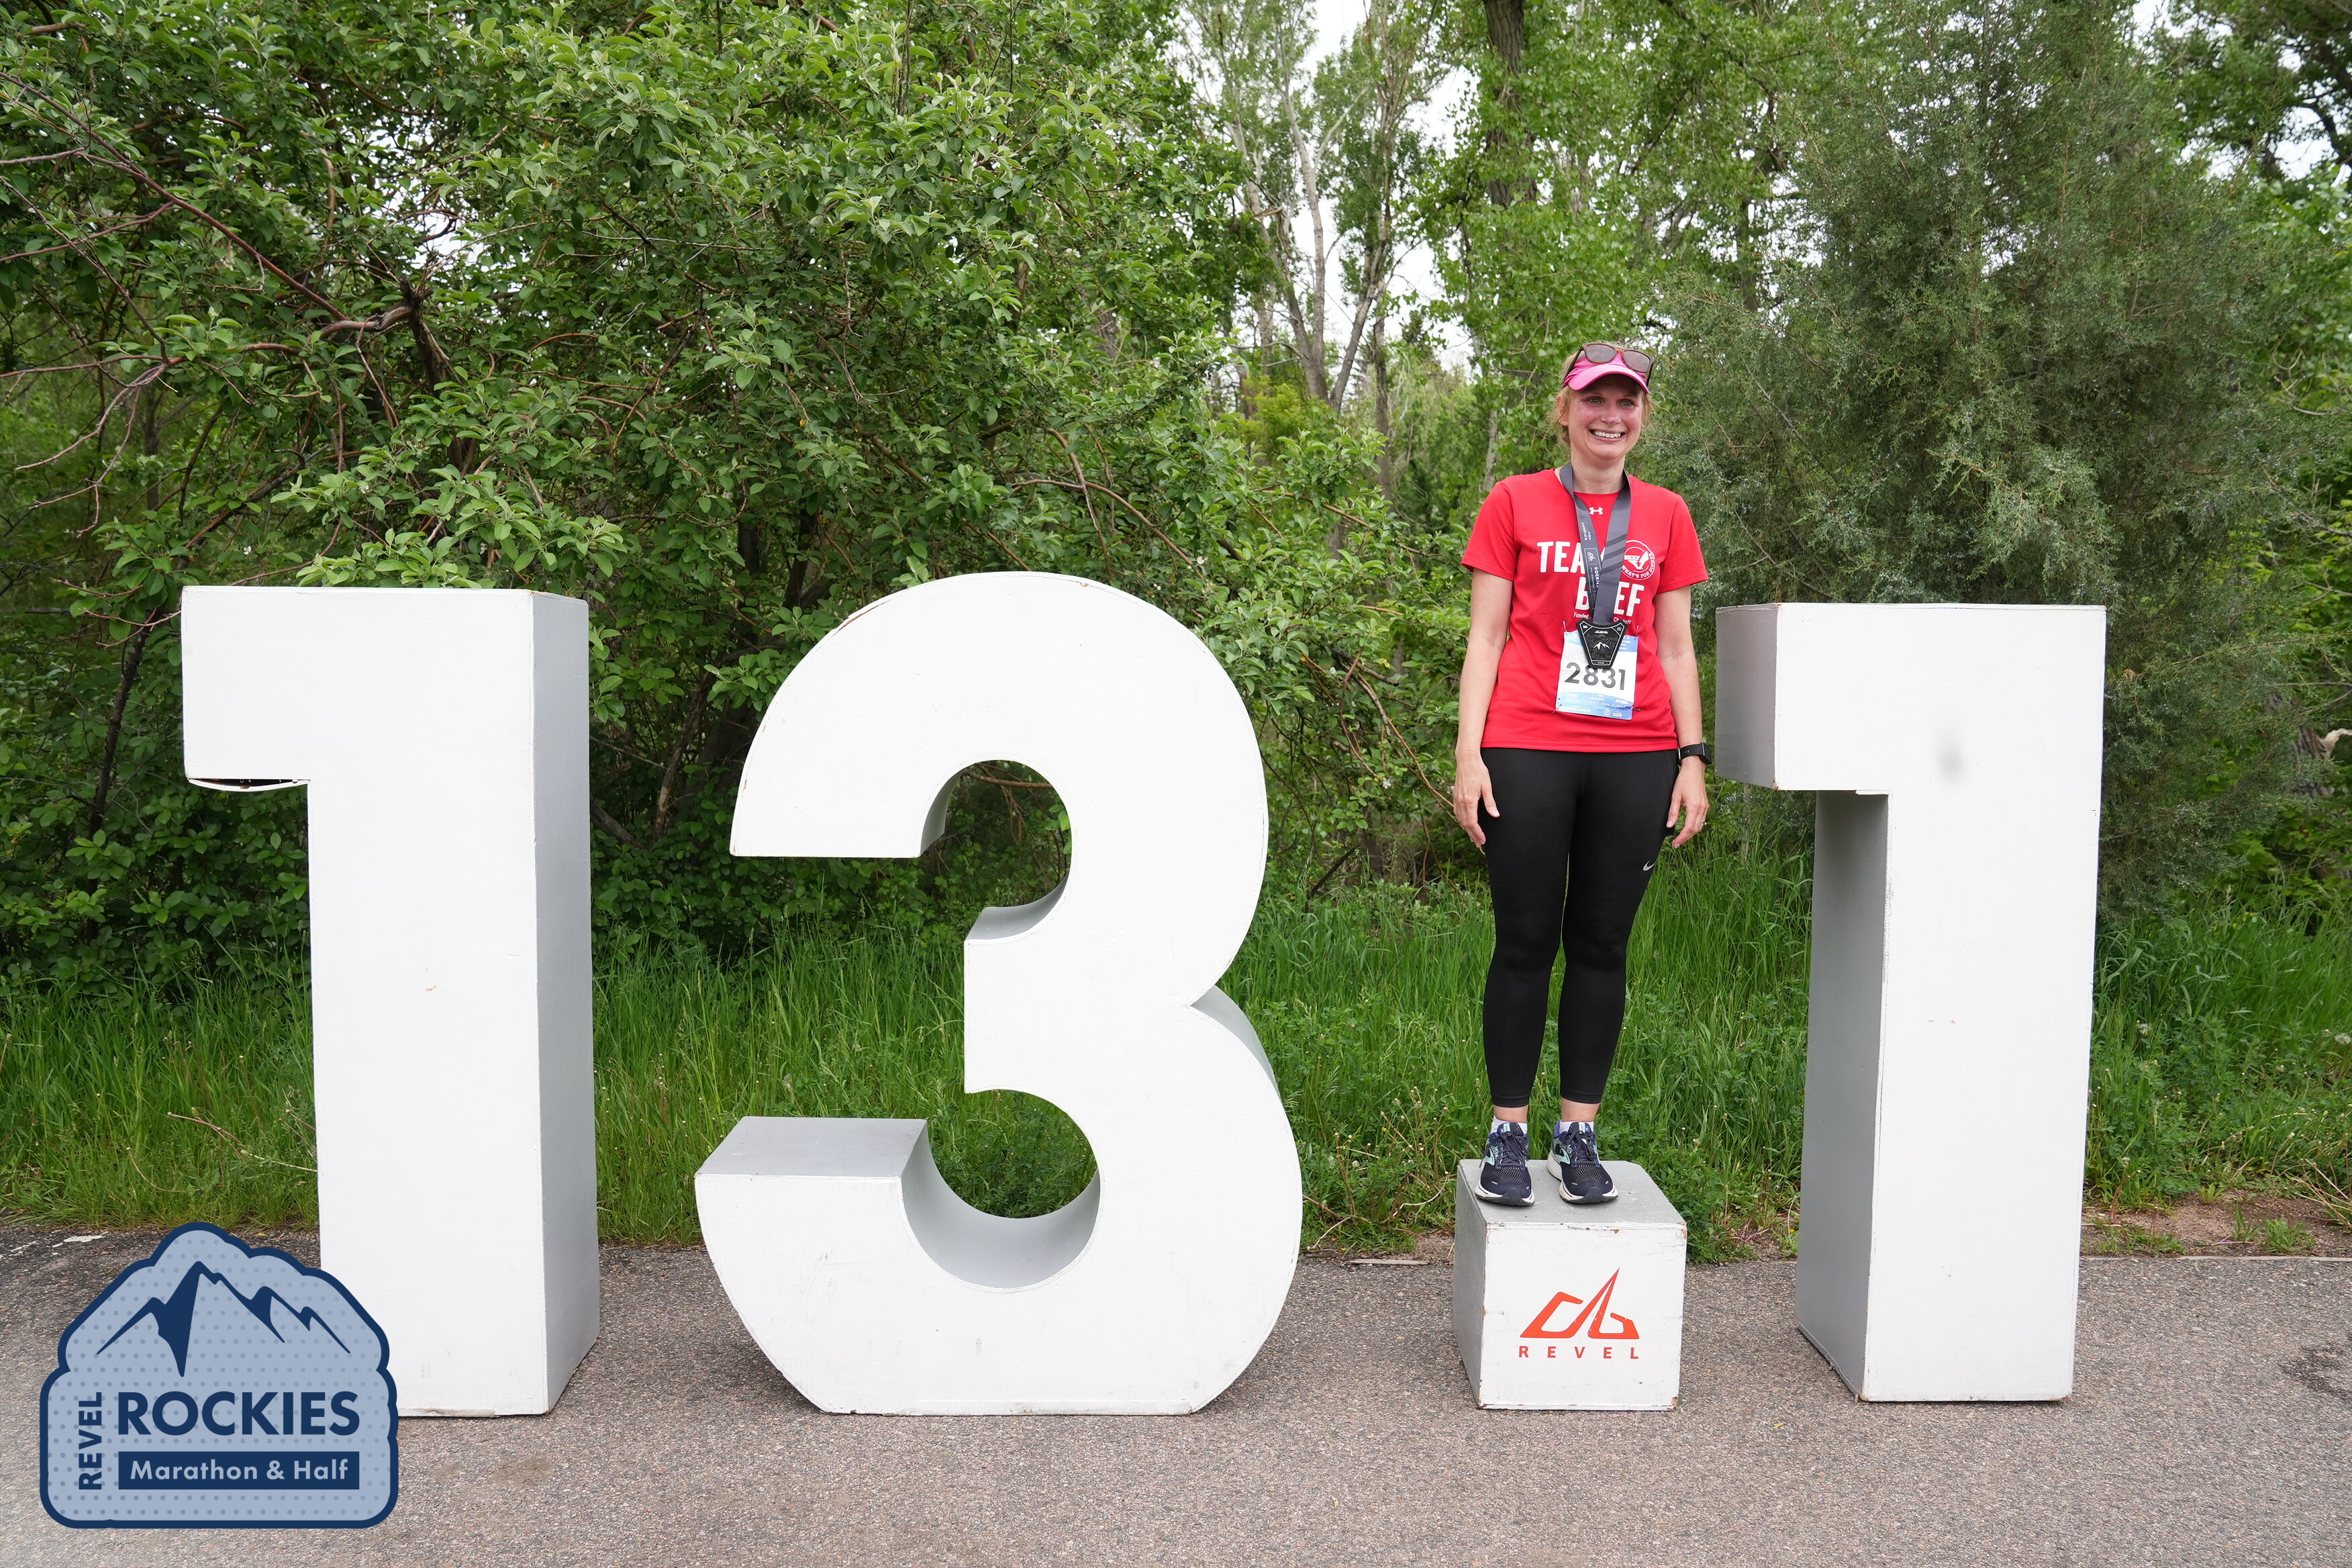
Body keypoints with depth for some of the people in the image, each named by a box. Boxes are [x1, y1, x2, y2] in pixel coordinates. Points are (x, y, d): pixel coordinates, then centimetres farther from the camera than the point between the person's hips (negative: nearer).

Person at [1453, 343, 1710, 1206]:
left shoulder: (1666, 516, 13)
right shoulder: (1515, 503, 6)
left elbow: (1676, 649, 14)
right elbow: (1485, 637, 3)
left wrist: (1693, 759, 5)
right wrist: (1468, 752, -5)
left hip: (1634, 757, 3)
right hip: (1528, 752, -2)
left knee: (1602, 944, 7)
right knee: (1526, 942, 1)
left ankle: (1580, 1133, 17)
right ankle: (1507, 1134, 11)